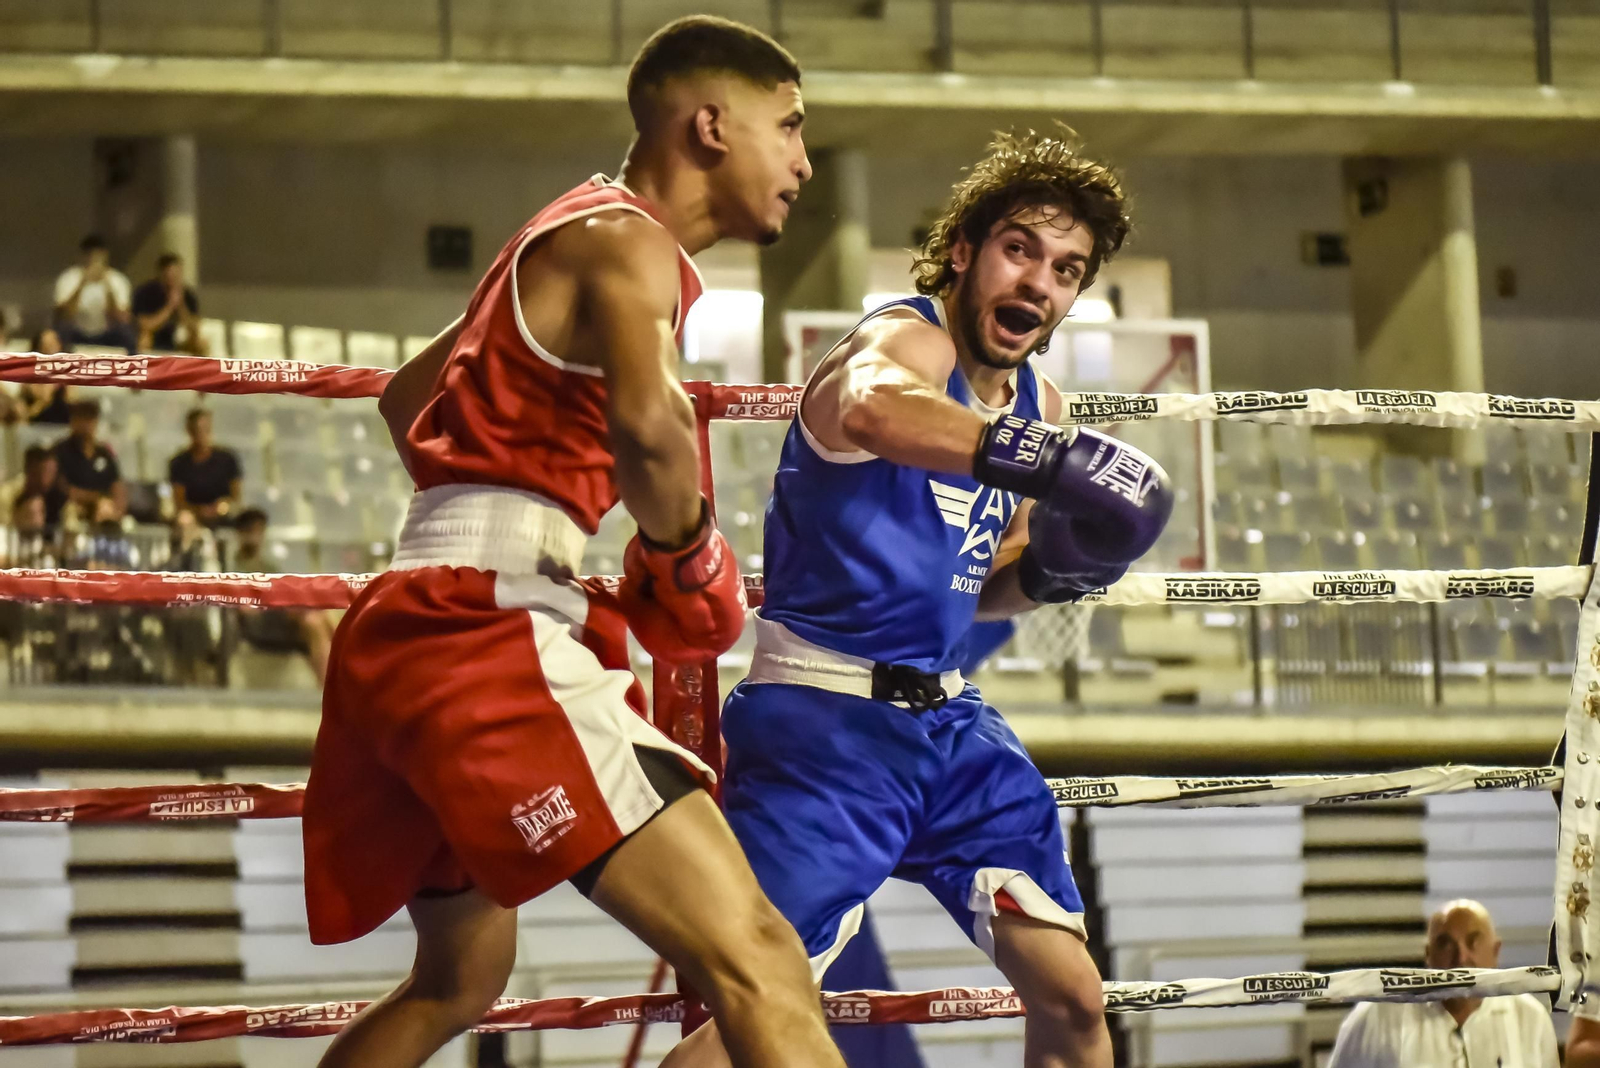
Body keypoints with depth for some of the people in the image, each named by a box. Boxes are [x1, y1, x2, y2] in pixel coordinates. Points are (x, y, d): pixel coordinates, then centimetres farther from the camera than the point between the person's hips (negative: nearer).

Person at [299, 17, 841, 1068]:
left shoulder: (567, 233, 24)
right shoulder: (630, 242, -6)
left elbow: (407, 399, 38)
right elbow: (648, 423, -27)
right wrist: (688, 555, -9)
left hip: (408, 626, 11)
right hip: (488, 633, -11)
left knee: (460, 977, 29)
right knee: (754, 959, -21)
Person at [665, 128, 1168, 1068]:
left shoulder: (1036, 400, 11)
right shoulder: (910, 340, -15)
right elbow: (870, 407, -43)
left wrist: (1045, 574, 0)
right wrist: (1039, 460, -58)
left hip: (948, 718, 8)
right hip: (825, 718, -8)